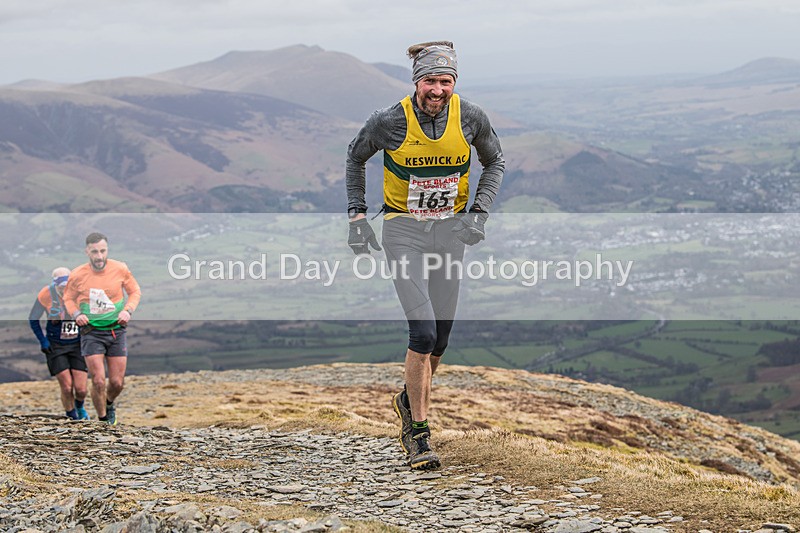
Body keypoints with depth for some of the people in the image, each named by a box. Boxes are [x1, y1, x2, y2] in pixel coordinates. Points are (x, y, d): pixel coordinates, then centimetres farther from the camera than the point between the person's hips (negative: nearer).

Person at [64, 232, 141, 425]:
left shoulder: (120, 269, -7)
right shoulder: (78, 275, -9)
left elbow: (135, 292, 9)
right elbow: (69, 298, 9)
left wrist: (128, 310, -8)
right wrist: (76, 314, -10)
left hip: (116, 331, 2)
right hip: (91, 332, -1)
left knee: (117, 382, 4)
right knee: (98, 381, -11)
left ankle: (109, 404, 39)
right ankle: (103, 421, 10)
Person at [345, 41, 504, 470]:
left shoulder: (471, 119, -8)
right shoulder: (389, 122, -14)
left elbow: (494, 162, 10)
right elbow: (355, 158, 6)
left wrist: (479, 212, -3)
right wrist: (357, 216, 1)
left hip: (450, 229, 3)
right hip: (403, 229, -3)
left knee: (439, 338, 8)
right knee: (424, 332, -16)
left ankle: (409, 401, 37)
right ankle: (418, 432, -3)